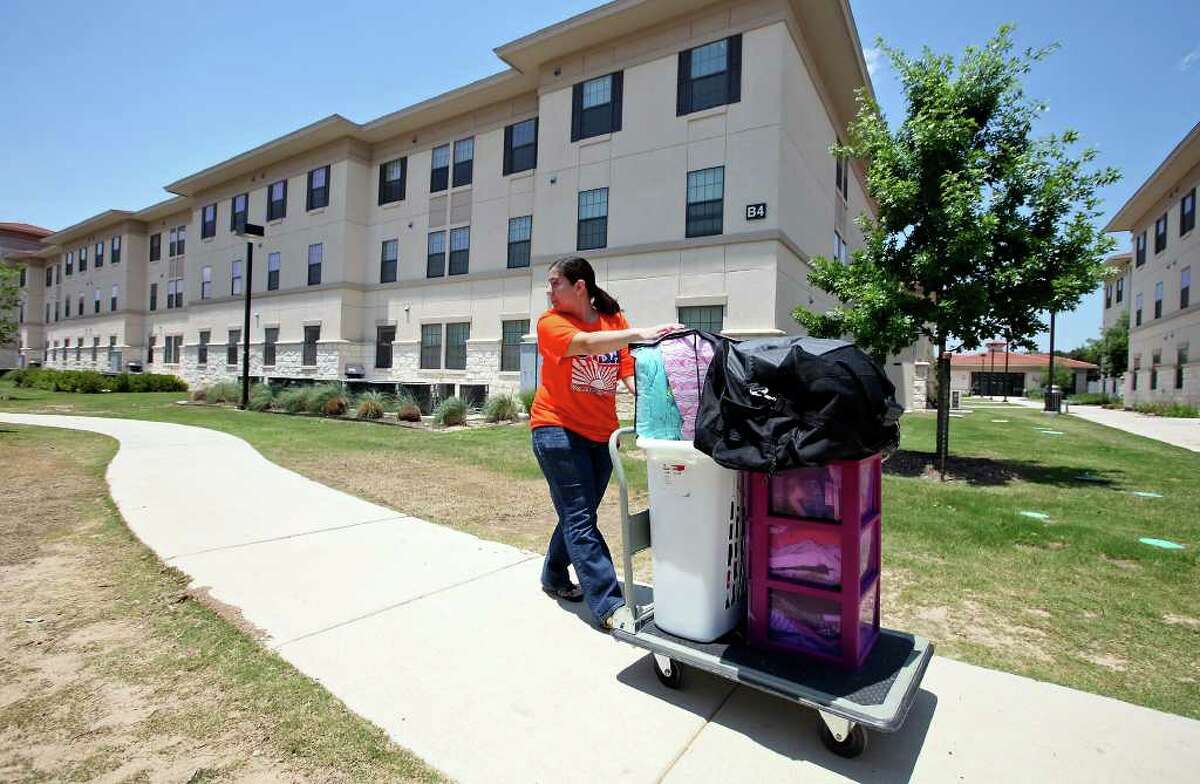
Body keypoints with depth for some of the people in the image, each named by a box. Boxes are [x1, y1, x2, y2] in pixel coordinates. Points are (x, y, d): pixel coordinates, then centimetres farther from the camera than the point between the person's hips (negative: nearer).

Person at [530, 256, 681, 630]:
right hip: (558, 428, -4)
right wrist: (641, 332, -37)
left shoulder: (614, 320, 4)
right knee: (580, 519, -7)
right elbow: (586, 343, -27)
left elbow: (628, 370, -1)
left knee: (578, 514, 16)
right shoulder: (550, 322, -7)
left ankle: (555, 577, 37)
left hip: (601, 432, 5)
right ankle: (608, 605, -1)